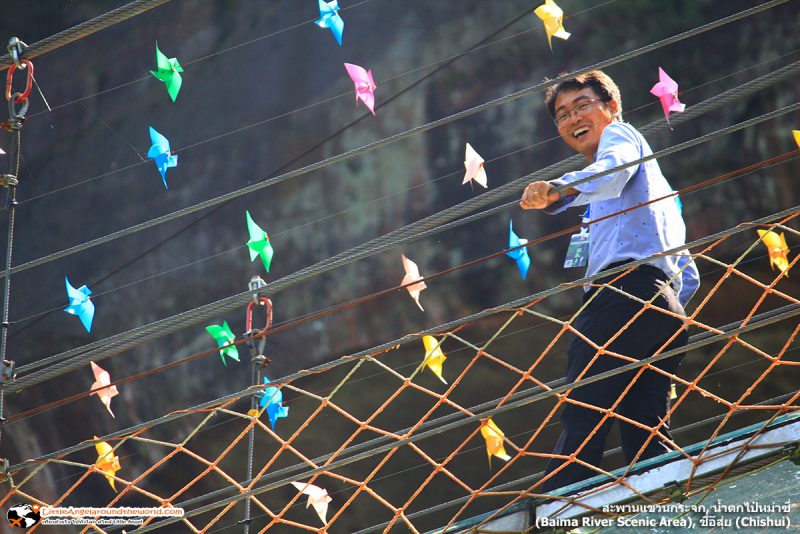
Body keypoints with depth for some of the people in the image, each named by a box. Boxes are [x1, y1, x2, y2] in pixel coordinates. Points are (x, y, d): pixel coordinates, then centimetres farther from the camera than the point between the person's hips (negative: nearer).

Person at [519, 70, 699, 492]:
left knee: (581, 419, -22)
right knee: (647, 440, -1)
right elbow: (689, 276, 37)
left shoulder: (620, 134, 13)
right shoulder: (655, 183, 40)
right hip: (666, 305, 10)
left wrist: (559, 189, -34)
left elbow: (613, 171, -15)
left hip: (624, 285, -10)